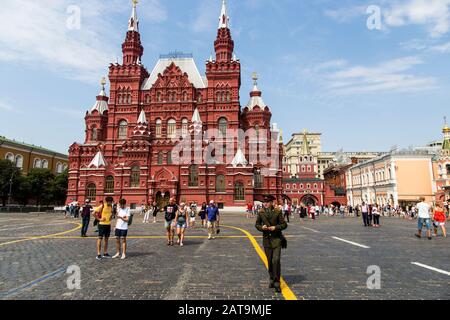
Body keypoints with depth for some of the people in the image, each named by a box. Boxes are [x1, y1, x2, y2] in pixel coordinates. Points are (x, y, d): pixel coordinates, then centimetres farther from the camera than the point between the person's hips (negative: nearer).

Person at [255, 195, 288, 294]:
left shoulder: (277, 212, -5)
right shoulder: (261, 213, 2)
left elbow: (284, 224, 0)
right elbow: (257, 224, 11)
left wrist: (275, 227, -15)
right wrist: (261, 227, -10)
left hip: (276, 238, -2)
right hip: (266, 239, 3)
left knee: (276, 260, -11)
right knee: (270, 261, 11)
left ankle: (277, 282, 2)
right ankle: (272, 280, 31)